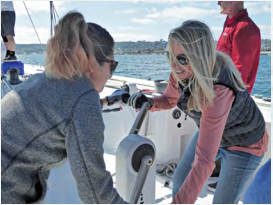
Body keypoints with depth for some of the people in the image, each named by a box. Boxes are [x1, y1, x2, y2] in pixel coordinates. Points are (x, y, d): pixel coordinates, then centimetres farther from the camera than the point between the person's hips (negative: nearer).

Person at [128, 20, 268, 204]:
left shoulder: (218, 92, -43)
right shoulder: (181, 71, -22)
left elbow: (204, 161, -44)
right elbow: (169, 99, -1)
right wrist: (149, 103, -23)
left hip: (244, 144, -6)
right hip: (210, 131, 6)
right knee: (180, 178, 14)